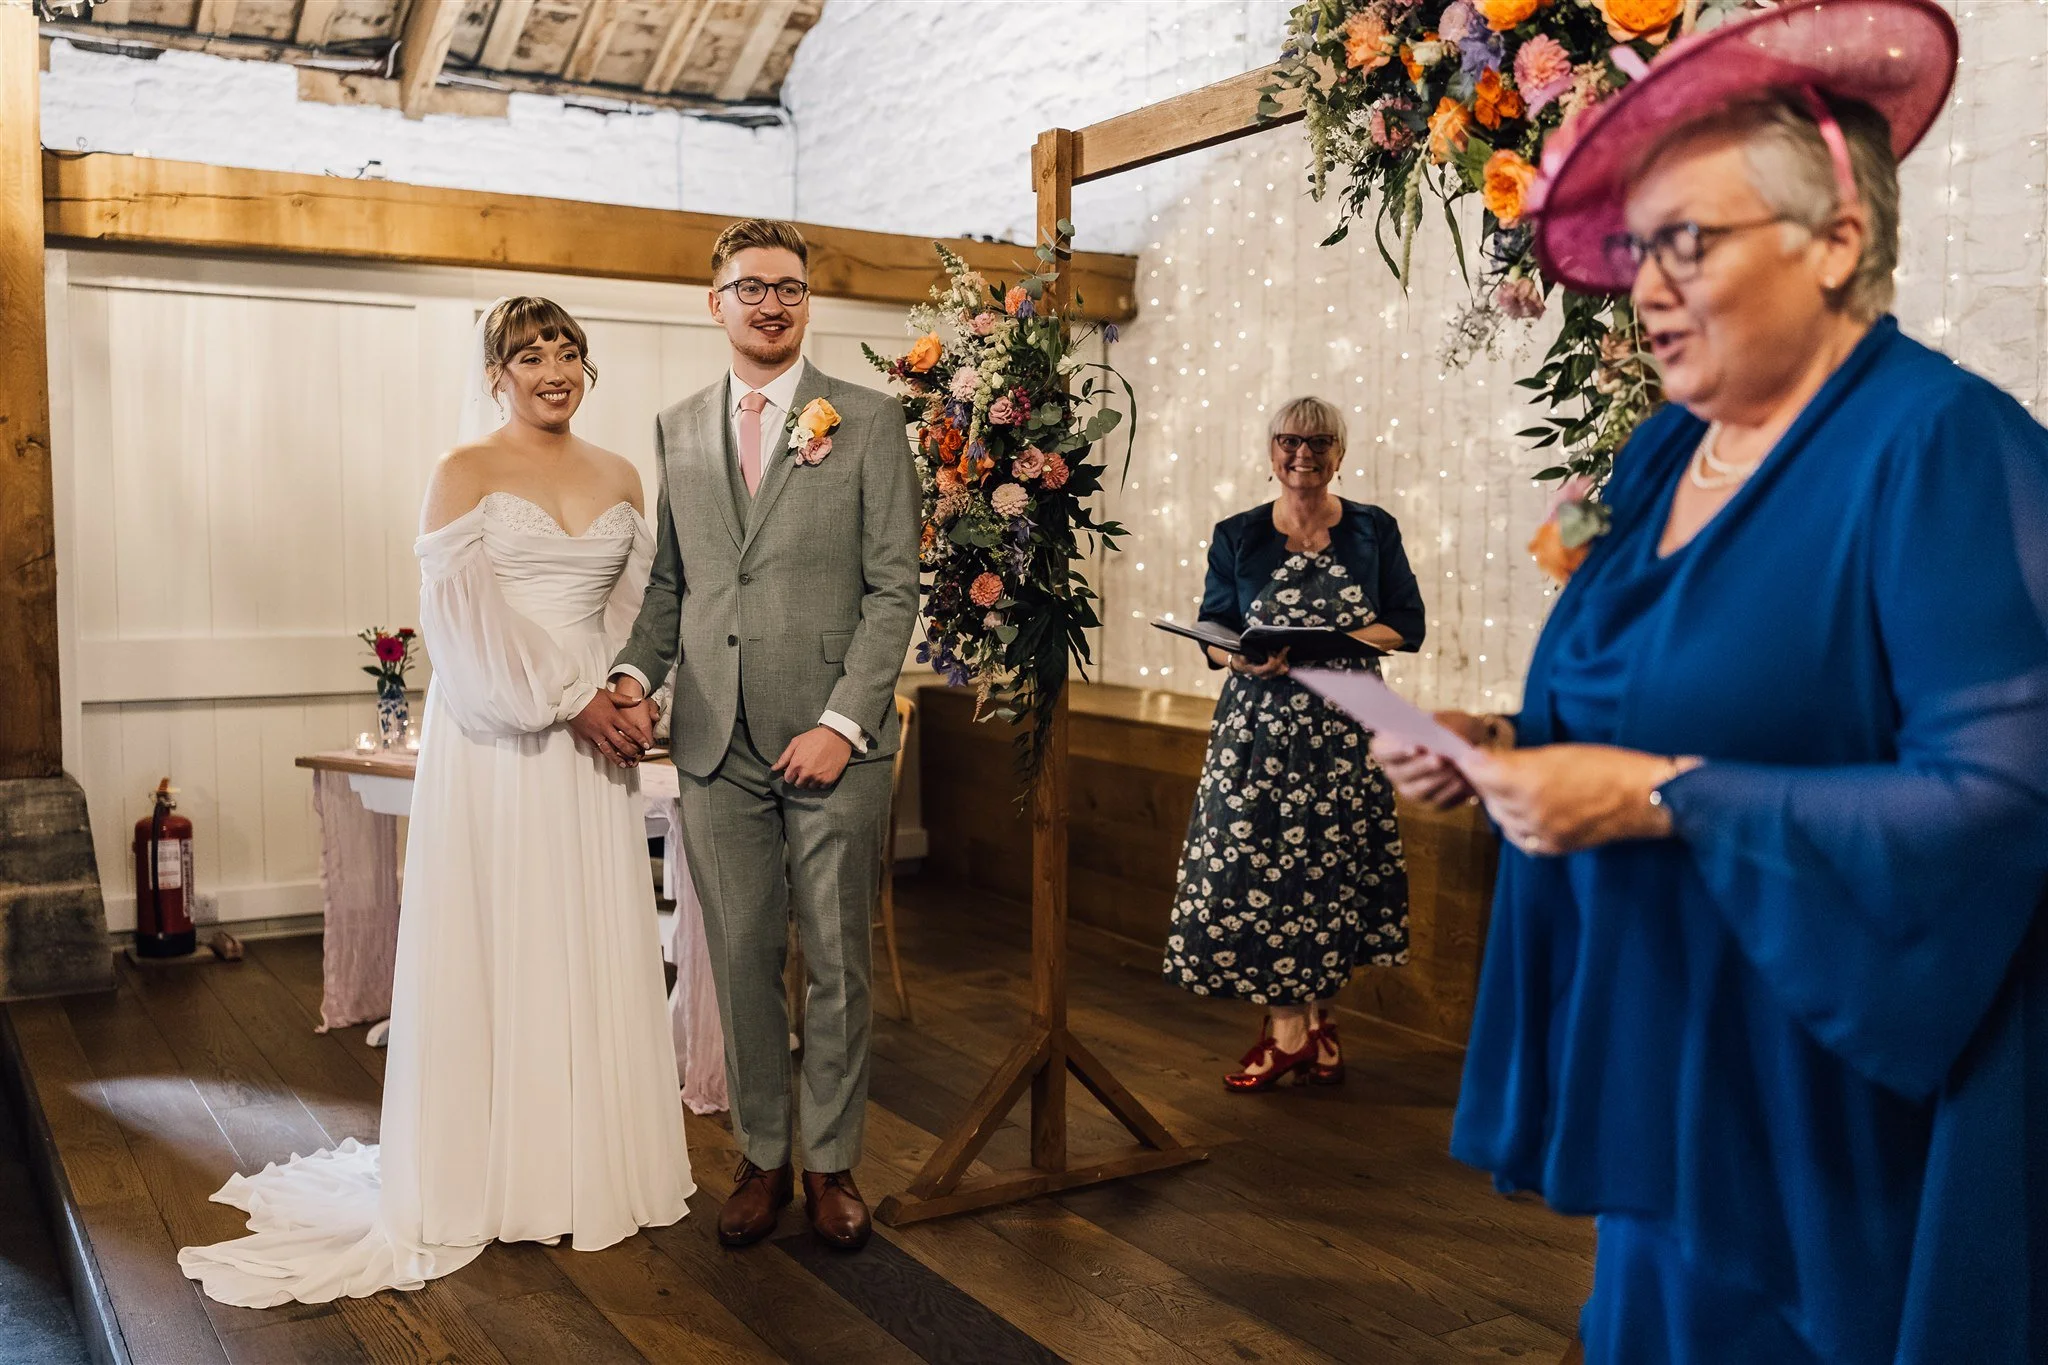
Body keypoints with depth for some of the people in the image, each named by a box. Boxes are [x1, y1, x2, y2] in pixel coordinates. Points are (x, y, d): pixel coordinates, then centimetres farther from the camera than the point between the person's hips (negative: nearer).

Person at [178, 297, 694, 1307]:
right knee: (499, 943, 3)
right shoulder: (466, 471, -2)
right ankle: (500, 1175, 16)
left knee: (597, 945, 9)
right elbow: (462, 611, -11)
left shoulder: (619, 477, 12)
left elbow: (641, 606, 12)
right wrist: (567, 697, -13)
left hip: (592, 739, 5)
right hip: (495, 741, -4)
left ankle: (595, 1163, 23)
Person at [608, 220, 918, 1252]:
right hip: (718, 741, 3)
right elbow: (670, 580, 16)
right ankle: (762, 1157, 24)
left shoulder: (868, 421, 1)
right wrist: (635, 670, -3)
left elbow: (894, 587, -4)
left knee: (837, 962, 6)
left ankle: (831, 1162, 22)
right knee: (741, 959, 9)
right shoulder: (678, 429, 13)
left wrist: (843, 720, -12)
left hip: (833, 739, -3)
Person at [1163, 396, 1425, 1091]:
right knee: (1258, 861, -5)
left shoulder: (1374, 531, 6)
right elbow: (1212, 635, 6)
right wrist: (1242, 659, -17)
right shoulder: (1236, 537, 6)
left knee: (1328, 866, 0)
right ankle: (1295, 1027, 6)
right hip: (1258, 722, 0)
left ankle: (1301, 1020, 14)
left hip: (1346, 727, 0)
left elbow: (1407, 625, 2)